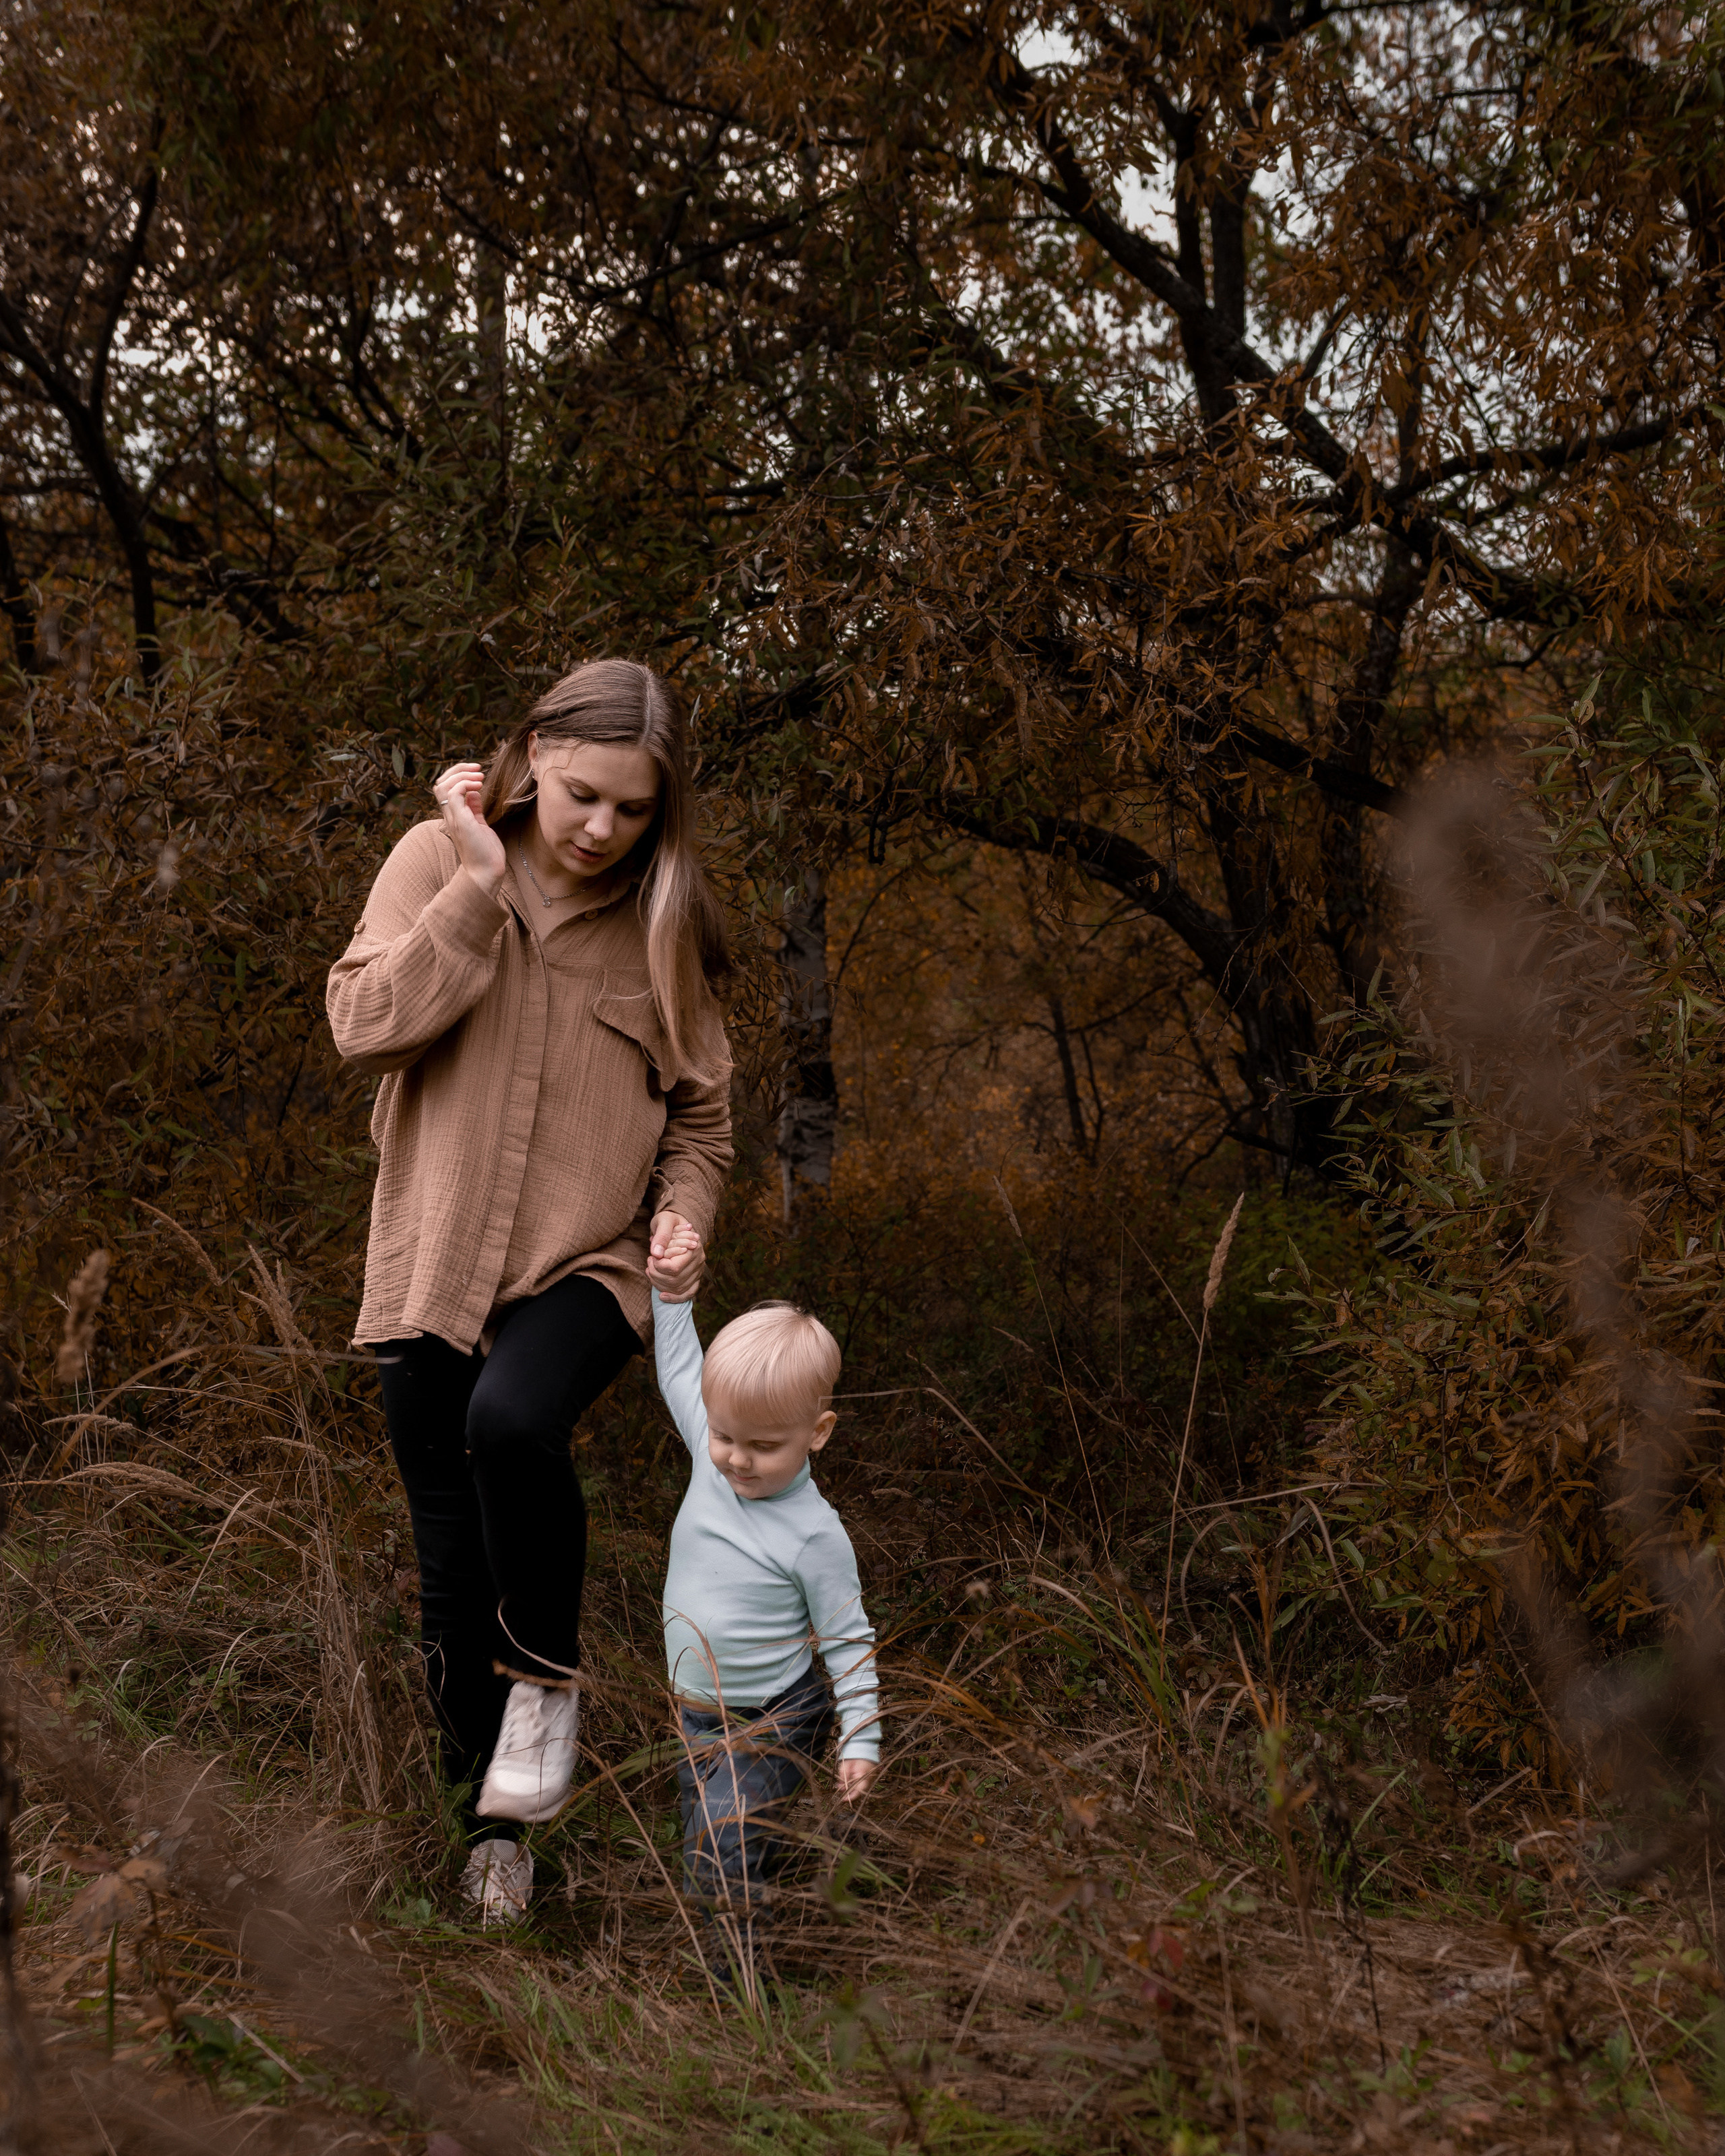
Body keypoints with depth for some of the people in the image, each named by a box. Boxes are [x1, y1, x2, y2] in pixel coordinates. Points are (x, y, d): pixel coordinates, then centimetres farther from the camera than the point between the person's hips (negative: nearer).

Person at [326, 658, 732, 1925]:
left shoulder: (663, 917, 1)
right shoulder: (439, 861, -1)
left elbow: (700, 1110, 10)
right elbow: (366, 1025, -15)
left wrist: (684, 1210, -9)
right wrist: (480, 882, -18)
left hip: (586, 1266, -1)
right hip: (436, 1267, 1)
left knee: (514, 1421, -34)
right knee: (454, 1576, 8)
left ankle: (547, 1675, -8)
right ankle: (495, 1823, 29)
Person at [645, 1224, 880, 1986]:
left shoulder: (814, 1534, -21)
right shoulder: (712, 1460, -6)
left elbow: (848, 1640, -12)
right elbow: (680, 1372, 9)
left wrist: (860, 1740, -13)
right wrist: (673, 1292, 3)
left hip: (771, 1724, -7)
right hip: (701, 1718, 7)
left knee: (724, 1858, -16)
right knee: (709, 1839, 17)